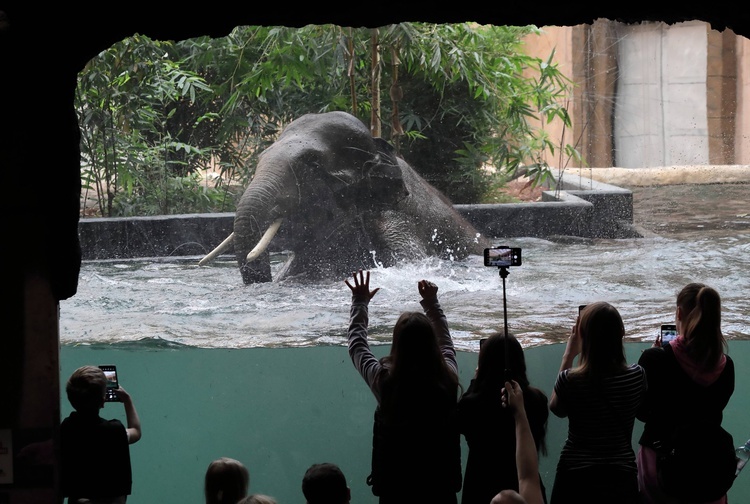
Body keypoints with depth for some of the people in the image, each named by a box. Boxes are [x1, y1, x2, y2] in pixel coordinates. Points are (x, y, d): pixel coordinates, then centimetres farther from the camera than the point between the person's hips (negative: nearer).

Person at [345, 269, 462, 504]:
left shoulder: (385, 379, -19)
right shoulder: (447, 377, -13)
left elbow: (357, 345, 1)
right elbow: (445, 342, 11)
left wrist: (360, 303, 12)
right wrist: (432, 302, 20)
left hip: (397, 484, -2)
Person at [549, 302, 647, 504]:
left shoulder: (571, 380, -15)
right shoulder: (637, 376, -9)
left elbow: (556, 408, 7)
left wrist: (568, 356, 8)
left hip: (576, 477, -1)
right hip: (621, 478, 1)